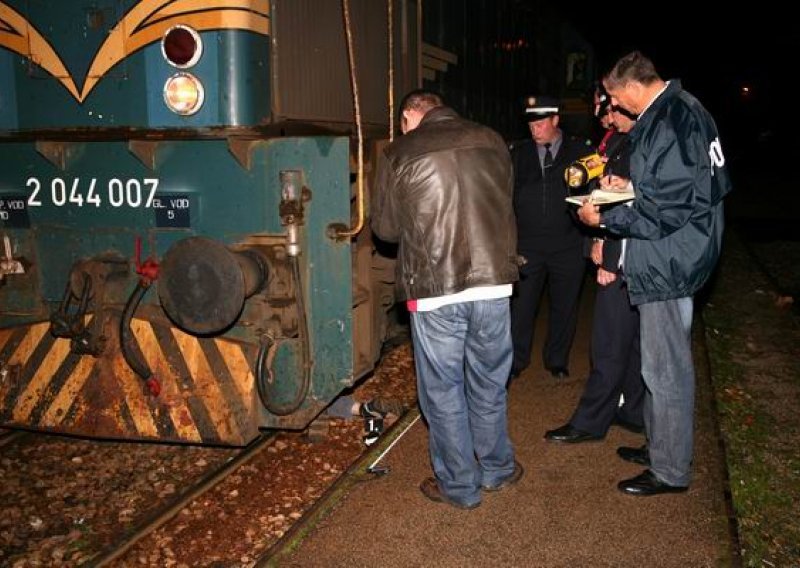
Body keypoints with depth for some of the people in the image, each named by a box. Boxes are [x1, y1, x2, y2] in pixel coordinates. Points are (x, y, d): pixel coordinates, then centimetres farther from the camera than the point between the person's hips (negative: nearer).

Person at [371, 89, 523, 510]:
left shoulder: (399, 154, -4)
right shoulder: (491, 142, 5)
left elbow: (385, 227, 4)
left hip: (434, 289, -3)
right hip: (492, 283, 4)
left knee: (442, 390, 11)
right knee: (489, 382, 20)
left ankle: (459, 486, 23)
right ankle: (497, 469, 36)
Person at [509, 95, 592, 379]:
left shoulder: (581, 152, 4)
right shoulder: (518, 154, 9)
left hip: (568, 246, -1)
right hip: (527, 245, 1)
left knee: (564, 306, 9)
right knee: (521, 304, 3)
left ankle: (557, 361, 25)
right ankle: (516, 361, 17)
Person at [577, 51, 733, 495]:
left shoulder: (667, 125, -21)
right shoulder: (682, 110, 10)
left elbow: (665, 211, -24)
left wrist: (604, 219, -16)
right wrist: (631, 186, 12)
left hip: (669, 263, -11)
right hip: (673, 260, 11)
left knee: (666, 370, 1)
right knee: (664, 363, 20)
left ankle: (670, 471, 15)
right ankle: (661, 447, 35)